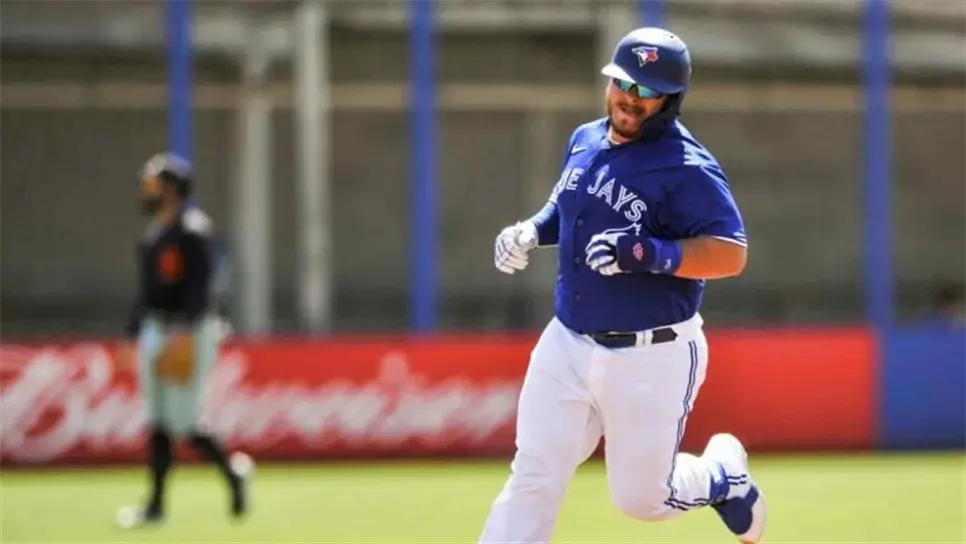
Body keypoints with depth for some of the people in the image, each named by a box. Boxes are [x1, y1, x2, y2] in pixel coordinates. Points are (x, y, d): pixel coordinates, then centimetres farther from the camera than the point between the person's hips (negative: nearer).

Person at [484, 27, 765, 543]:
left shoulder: (686, 168, -16)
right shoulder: (585, 141, 6)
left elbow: (731, 253, -23)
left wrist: (649, 253, -36)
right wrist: (530, 232, 4)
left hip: (653, 359, -6)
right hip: (569, 344, 6)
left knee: (641, 497, 6)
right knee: (532, 479, -5)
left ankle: (722, 472, 37)